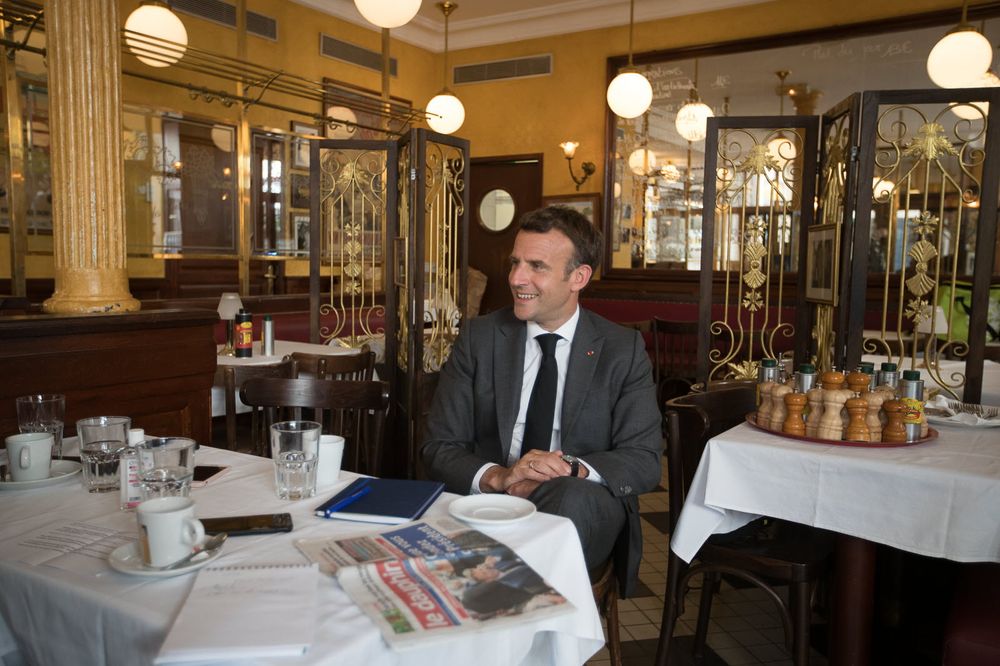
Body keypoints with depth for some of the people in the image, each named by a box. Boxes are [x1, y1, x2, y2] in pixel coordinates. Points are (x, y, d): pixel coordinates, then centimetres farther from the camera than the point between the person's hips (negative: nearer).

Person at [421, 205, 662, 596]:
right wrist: (497, 476, -22)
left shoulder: (624, 350, 4)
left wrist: (570, 469, -23)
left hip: (586, 509, 1)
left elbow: (644, 461, -2)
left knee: (570, 495, -35)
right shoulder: (478, 338, 6)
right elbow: (437, 448, 1)